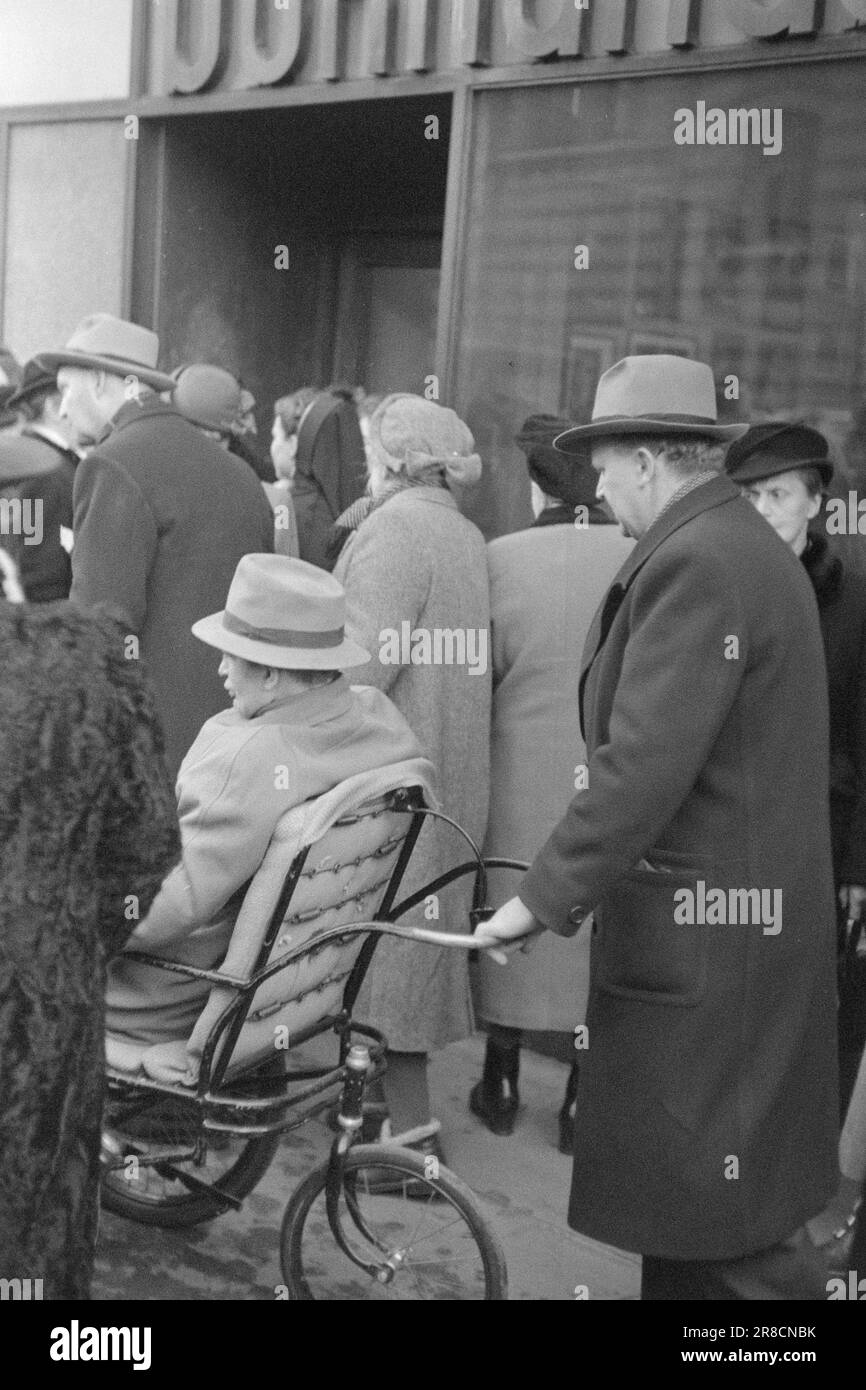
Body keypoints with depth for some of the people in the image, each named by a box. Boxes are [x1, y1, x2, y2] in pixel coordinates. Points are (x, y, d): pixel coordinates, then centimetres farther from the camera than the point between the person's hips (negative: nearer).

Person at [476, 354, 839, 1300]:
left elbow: (645, 763, -23)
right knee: (684, 1202, 19)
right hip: (730, 923, 10)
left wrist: (546, 896, -15)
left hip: (706, 939, -10)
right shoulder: (747, 548, 14)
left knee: (730, 1228, 1)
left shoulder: (695, 561, -17)